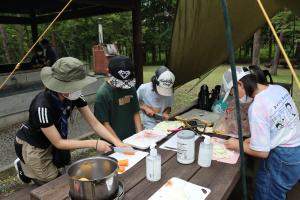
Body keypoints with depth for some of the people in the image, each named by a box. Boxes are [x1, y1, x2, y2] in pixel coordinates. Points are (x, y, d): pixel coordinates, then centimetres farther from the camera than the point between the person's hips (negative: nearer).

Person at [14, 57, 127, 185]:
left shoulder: (74, 96, -21)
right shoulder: (42, 106, -38)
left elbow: (94, 123, -17)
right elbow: (58, 142, -29)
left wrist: (117, 142, -28)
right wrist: (94, 144, -33)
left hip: (51, 141, 6)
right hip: (32, 145, -6)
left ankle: (28, 165, 38)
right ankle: (23, 166, 26)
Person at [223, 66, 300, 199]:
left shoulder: (256, 107, -26)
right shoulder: (278, 88, -2)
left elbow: (262, 152, -22)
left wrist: (238, 145, -7)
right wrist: (258, 138, 9)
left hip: (283, 159, -8)